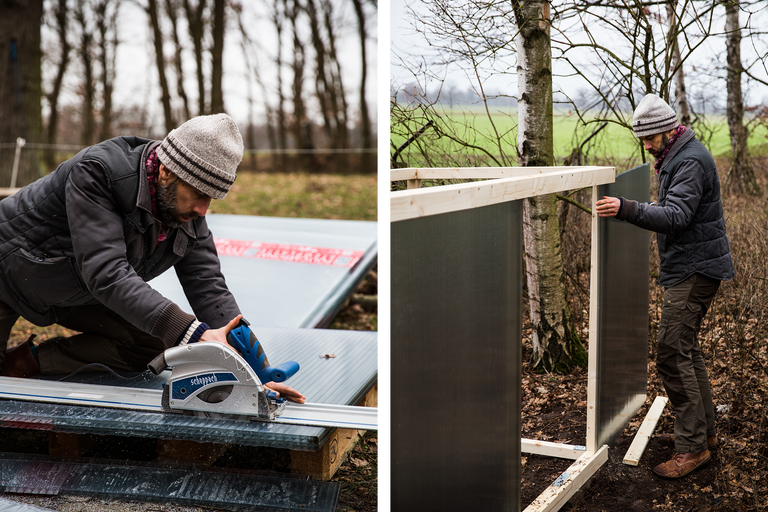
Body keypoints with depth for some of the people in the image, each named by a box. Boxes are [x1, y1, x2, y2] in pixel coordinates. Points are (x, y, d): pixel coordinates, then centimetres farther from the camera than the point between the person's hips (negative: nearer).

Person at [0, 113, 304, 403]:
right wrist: (194, 333, -53)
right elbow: (106, 273, -44)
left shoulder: (189, 214, -15)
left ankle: (32, 360, 3)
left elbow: (208, 289, -16)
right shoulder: (95, 172, -35)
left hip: (76, 296, 6)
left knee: (155, 345, -6)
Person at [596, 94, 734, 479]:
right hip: (688, 268, 11)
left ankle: (692, 445, -6)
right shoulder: (675, 158, 15)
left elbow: (675, 216, -31)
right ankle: (704, 429, 27)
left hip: (694, 270, -11)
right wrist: (626, 210, 21)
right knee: (685, 349, 17)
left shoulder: (691, 161, -18)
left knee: (672, 355, -12)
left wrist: (627, 209, -42)